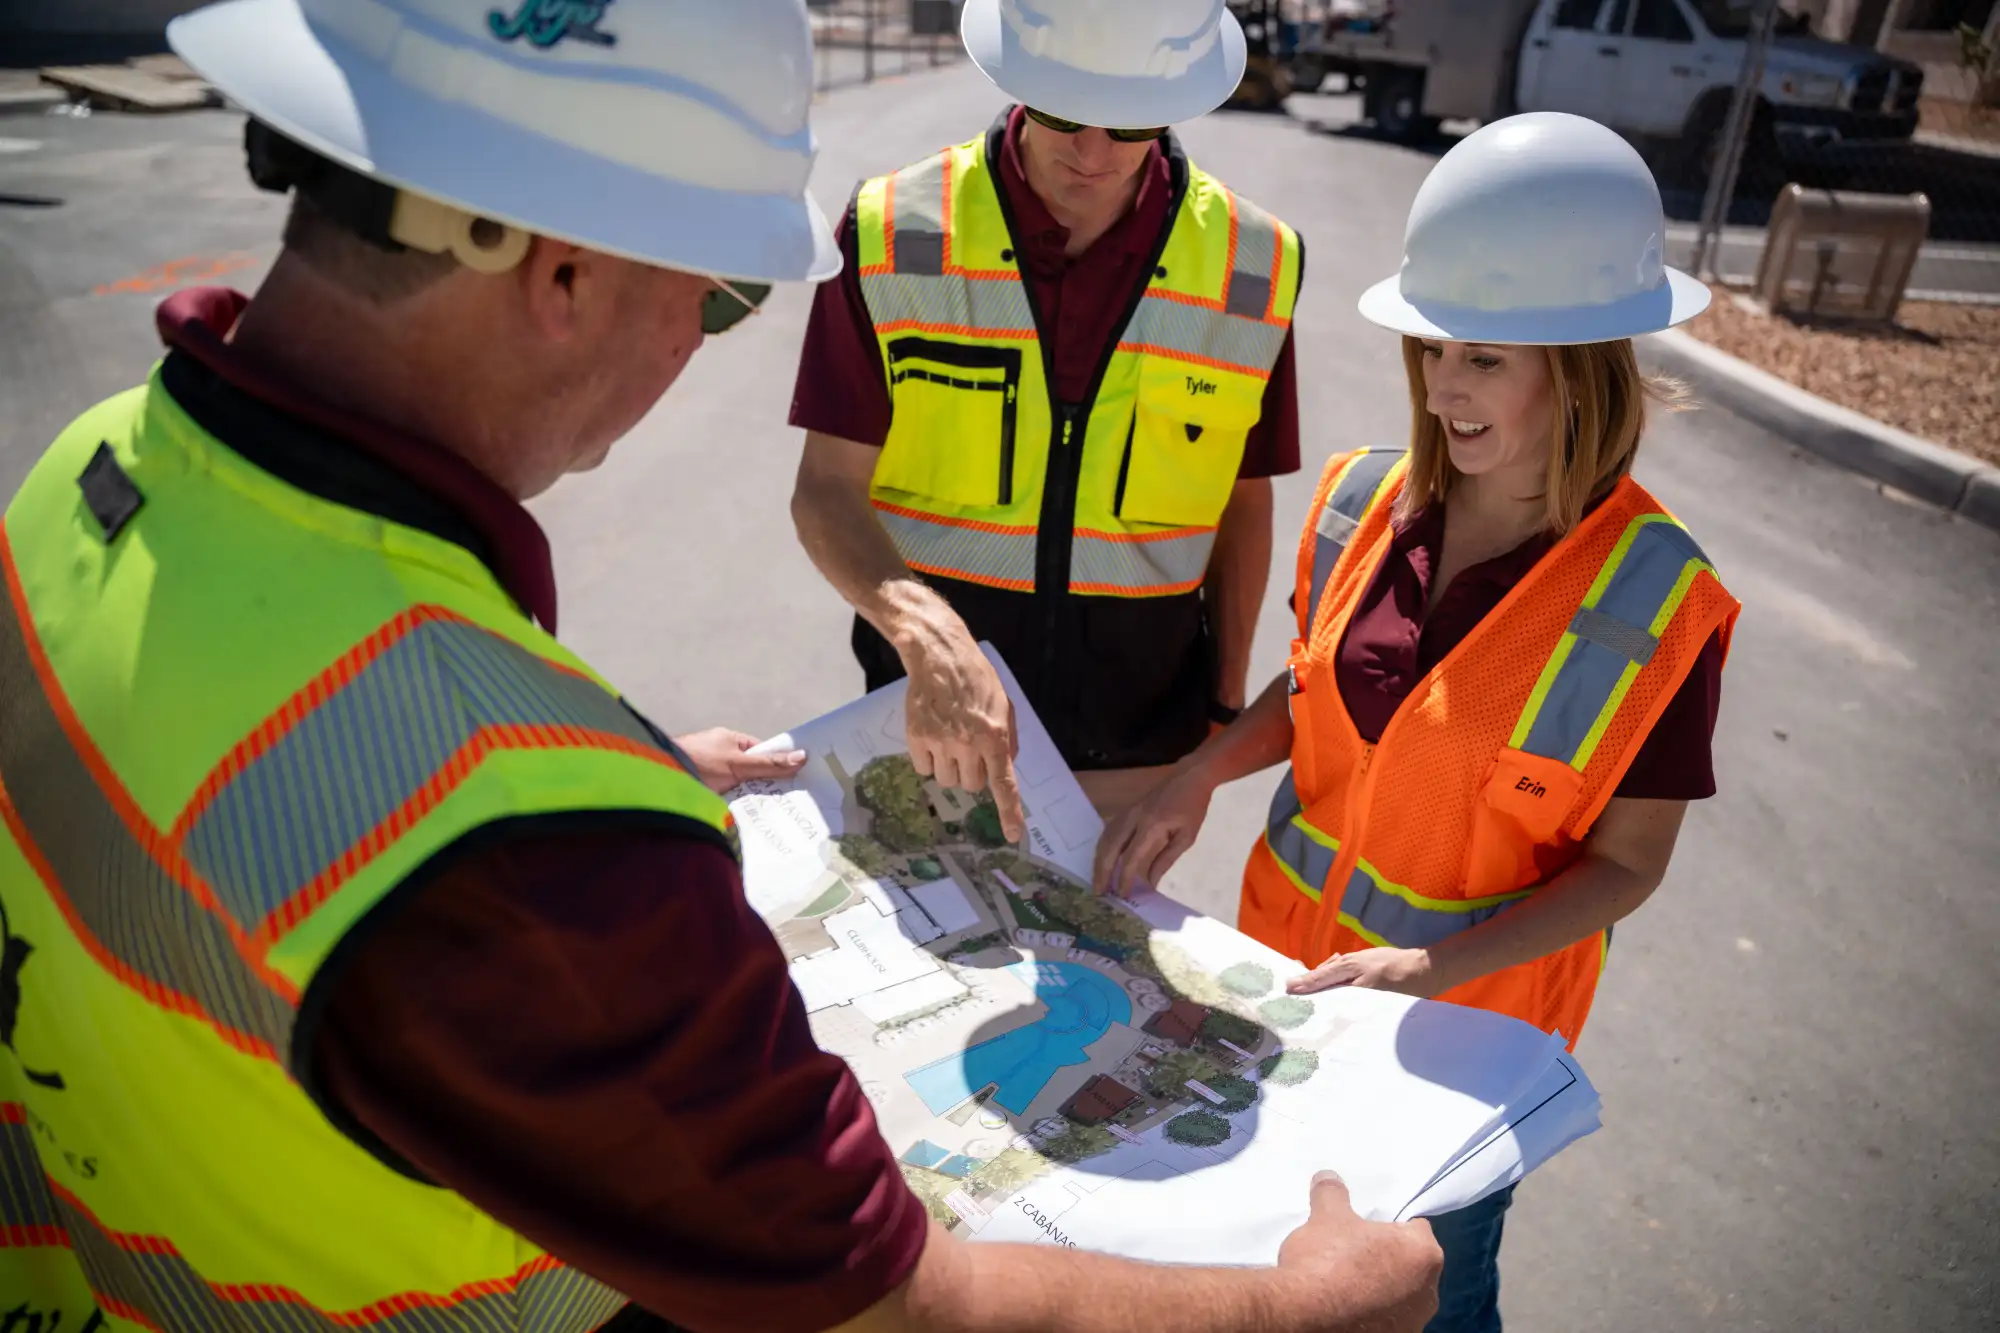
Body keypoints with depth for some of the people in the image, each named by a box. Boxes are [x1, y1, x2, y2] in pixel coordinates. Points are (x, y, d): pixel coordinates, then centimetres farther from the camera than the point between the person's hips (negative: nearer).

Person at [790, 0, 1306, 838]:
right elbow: (828, 488, -13)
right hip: (931, 727, 0)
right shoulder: (894, 234, -11)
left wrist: (1226, 707, 6)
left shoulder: (1253, 266, -6)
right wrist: (924, 632, -31)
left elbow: (1243, 501, 5)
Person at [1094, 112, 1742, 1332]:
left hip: (1464, 1030, -3)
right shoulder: (1365, 505, -9)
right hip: (1289, 962, 4)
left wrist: (1437, 969, -26)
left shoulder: (1654, 605, -20)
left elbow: (1625, 863, -13)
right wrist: (1201, 775, -11)